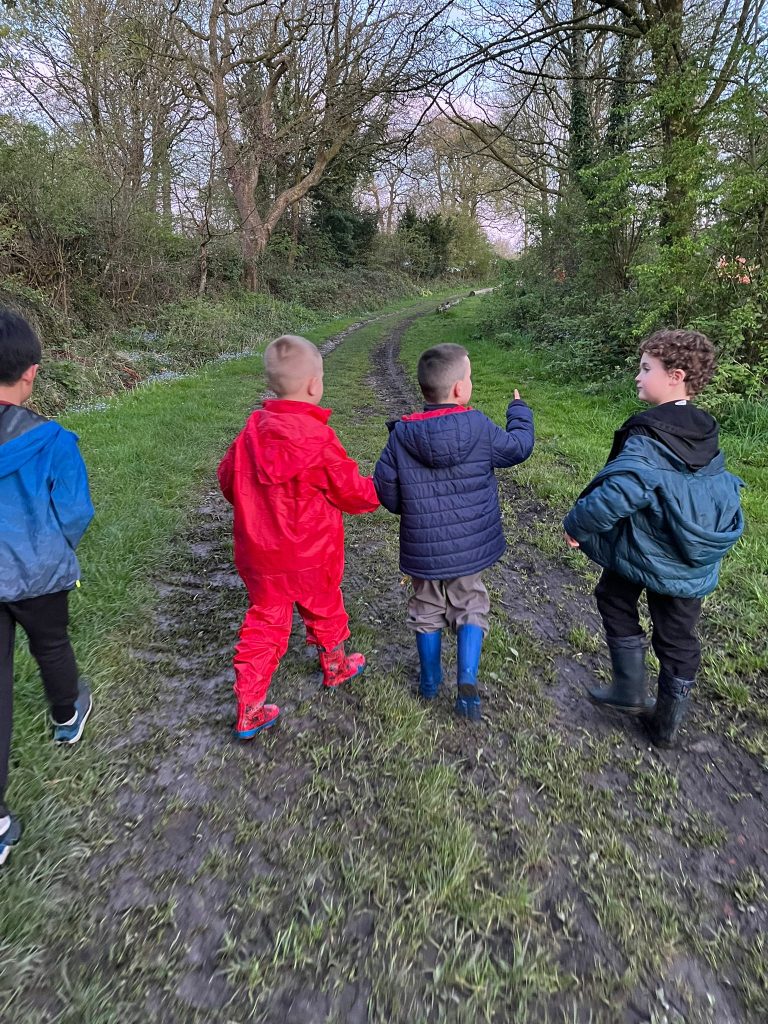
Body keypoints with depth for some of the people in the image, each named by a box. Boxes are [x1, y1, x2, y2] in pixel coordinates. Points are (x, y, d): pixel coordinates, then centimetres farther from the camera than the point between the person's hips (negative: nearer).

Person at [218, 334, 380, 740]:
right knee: (325, 610, 22)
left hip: (259, 552, 4)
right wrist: (382, 490, 8)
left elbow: (228, 478, 6)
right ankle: (334, 667, 47)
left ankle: (249, 711, 18)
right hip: (310, 554, -4)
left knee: (263, 622, 13)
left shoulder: (252, 430, -6)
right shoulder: (319, 439, -22)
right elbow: (351, 491, -12)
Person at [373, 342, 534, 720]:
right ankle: (467, 683, 9)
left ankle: (430, 679, 35)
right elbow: (518, 447, 3)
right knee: (470, 608, 18)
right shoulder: (480, 428, -15)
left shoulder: (401, 436, -13)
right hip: (469, 546, -1)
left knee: (427, 610, 20)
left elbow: (387, 492, -7)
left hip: (422, 547, 1)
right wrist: (519, 411, 22)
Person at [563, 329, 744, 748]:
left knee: (615, 603, 21)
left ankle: (631, 692, 27)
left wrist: (576, 525, -18)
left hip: (640, 553, -6)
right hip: (691, 566, 6)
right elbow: (720, 489, 13)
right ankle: (667, 724, 30)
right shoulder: (705, 434, 2)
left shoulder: (647, 439, -22)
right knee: (677, 638, 16)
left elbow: (616, 496, -32)